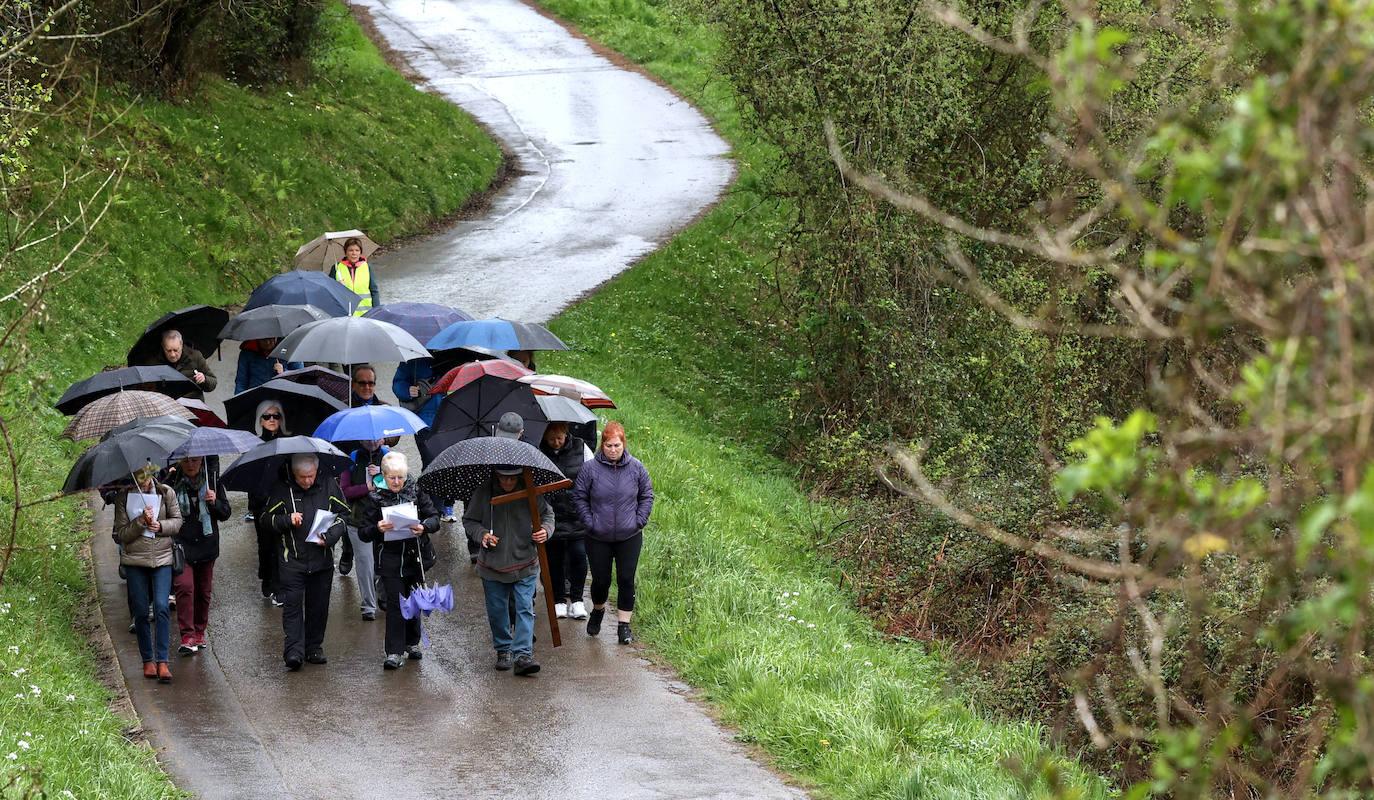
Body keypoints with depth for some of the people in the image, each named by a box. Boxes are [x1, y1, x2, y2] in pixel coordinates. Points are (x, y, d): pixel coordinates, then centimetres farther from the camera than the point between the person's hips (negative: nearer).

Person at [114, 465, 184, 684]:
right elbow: (121, 534, -4)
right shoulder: (124, 498, -2)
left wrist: (160, 526, -12)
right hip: (135, 561, 0)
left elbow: (177, 521, 7)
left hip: (162, 559, 0)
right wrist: (141, 522, -19)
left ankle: (162, 661, -12)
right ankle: (147, 660, 14)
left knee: (161, 607, -13)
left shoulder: (166, 493, 0)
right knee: (141, 611, 3)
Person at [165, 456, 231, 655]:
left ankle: (199, 632, 26)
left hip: (206, 545, 3)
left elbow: (226, 513, 8)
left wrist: (214, 502, -13)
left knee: (204, 590, 10)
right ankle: (188, 636, -16)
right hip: (181, 544, -3)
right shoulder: (172, 481, -4)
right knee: (184, 586, -17)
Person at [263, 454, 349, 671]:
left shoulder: (328, 486, 3)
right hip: (291, 560, -2)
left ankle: (314, 648, 19)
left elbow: (344, 514, 9)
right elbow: (268, 519, 3)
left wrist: (330, 537, -7)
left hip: (322, 559, 2)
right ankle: (293, 651, -12)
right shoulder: (282, 490, -2)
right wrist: (287, 521, -17)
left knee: (319, 605, 8)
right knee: (292, 604, -8)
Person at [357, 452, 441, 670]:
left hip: (416, 556, 2)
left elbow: (435, 517, 1)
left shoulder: (416, 492, 2)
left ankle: (412, 643, 32)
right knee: (395, 603, -8)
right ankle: (394, 652, -7)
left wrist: (424, 527, -21)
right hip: (391, 559, -2)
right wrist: (377, 529, -27)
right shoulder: (374, 498, -3)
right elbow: (363, 534, -5)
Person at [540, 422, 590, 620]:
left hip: (578, 513, 0)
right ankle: (559, 599, 20)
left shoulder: (580, 448, 0)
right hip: (551, 513, 0)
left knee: (578, 554, -5)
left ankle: (577, 599, 10)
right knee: (554, 557, 6)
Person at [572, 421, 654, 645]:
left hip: (629, 537, 1)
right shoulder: (590, 469, -8)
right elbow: (579, 497, 1)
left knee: (626, 580, 0)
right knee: (601, 580, 7)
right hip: (599, 538, -1)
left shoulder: (636, 468, -2)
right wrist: (590, 522, -6)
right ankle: (597, 611, 37)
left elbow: (647, 496, 10)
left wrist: (640, 520, -1)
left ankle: (624, 624, 9)